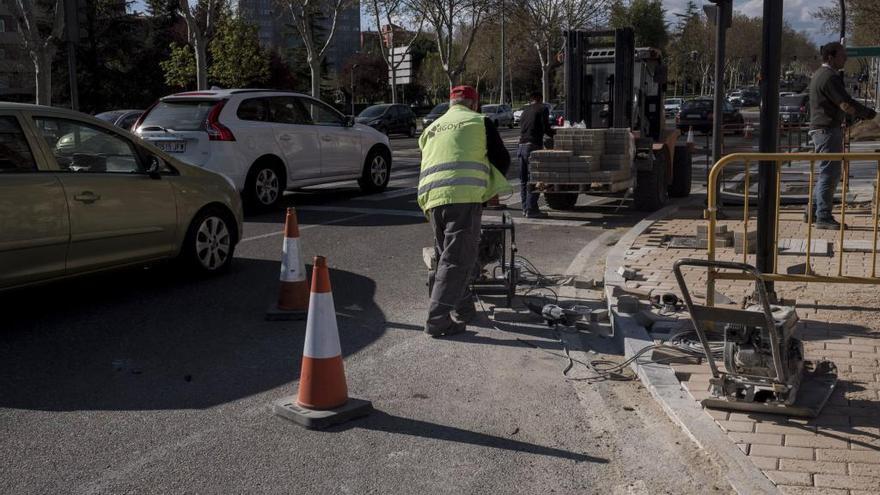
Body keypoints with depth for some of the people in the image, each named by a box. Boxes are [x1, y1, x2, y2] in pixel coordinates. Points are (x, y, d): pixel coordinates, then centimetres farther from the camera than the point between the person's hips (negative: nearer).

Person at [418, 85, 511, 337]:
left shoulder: (431, 129, 27)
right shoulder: (479, 122, 11)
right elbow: (502, 160, 10)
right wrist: (491, 189, 25)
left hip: (432, 198, 6)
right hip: (464, 196, -6)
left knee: (446, 257, 18)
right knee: (457, 260, -6)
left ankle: (464, 310, 26)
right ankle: (438, 320, -11)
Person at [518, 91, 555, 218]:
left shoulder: (525, 110, 21)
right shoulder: (543, 108, 0)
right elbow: (546, 128, -9)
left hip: (521, 146, 7)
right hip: (533, 146, -7)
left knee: (523, 179, 11)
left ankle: (525, 208, 15)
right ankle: (531, 209, -6)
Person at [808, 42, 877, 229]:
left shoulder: (820, 74, 18)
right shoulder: (830, 77, -15)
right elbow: (846, 104, -19)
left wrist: (860, 112, 11)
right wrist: (868, 113, -6)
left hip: (821, 129, 10)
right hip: (828, 130, -10)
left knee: (827, 173, 15)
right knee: (829, 173, -7)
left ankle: (813, 212, 19)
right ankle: (823, 217, -4)